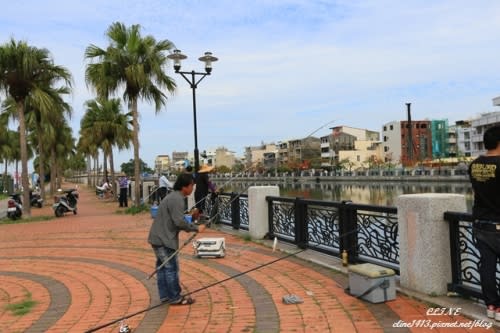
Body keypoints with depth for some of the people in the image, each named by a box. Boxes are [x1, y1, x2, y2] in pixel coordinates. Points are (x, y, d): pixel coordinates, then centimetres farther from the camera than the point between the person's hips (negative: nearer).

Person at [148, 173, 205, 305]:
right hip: (164, 239, -10)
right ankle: (175, 297, 8)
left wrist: (191, 217, 7)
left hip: (158, 238, 10)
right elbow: (179, 221, -25)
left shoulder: (173, 196, 15)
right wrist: (196, 228, -16)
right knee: (171, 267, -1)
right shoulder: (177, 199, -18)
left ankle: (165, 295, 24)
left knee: (163, 266, 15)